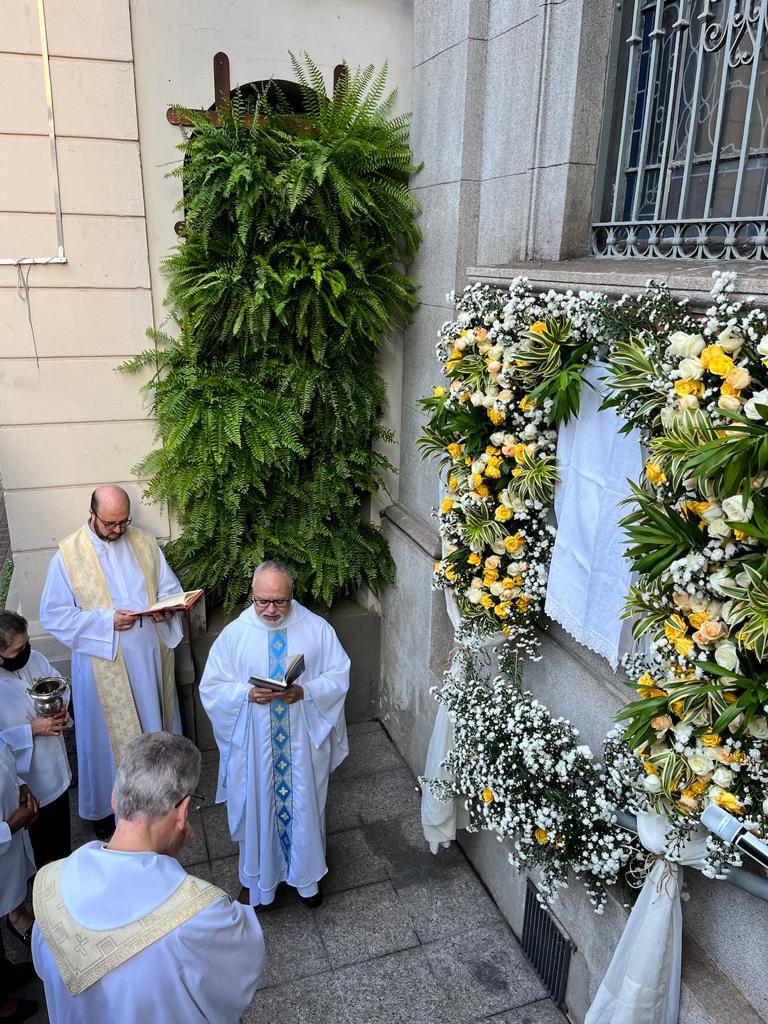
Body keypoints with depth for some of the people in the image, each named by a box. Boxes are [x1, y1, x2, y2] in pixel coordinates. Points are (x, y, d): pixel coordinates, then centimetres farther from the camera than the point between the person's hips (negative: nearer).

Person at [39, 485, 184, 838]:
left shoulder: (144, 543, 0)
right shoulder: (68, 554, -10)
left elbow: (171, 587, 8)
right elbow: (53, 614, -10)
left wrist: (166, 609, -15)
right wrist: (107, 620, -21)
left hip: (150, 656, 3)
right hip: (103, 663, -3)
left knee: (155, 722, 17)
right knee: (107, 733, 10)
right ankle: (105, 806, 30)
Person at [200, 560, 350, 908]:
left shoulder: (317, 628, -9)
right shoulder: (234, 634, -8)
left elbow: (339, 676, -5)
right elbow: (211, 687, -3)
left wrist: (305, 691, -22)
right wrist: (247, 693, -22)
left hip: (303, 743, 0)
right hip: (253, 745, 0)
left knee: (304, 807, 17)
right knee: (255, 809, 16)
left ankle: (306, 875, 43)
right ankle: (255, 876, 43)